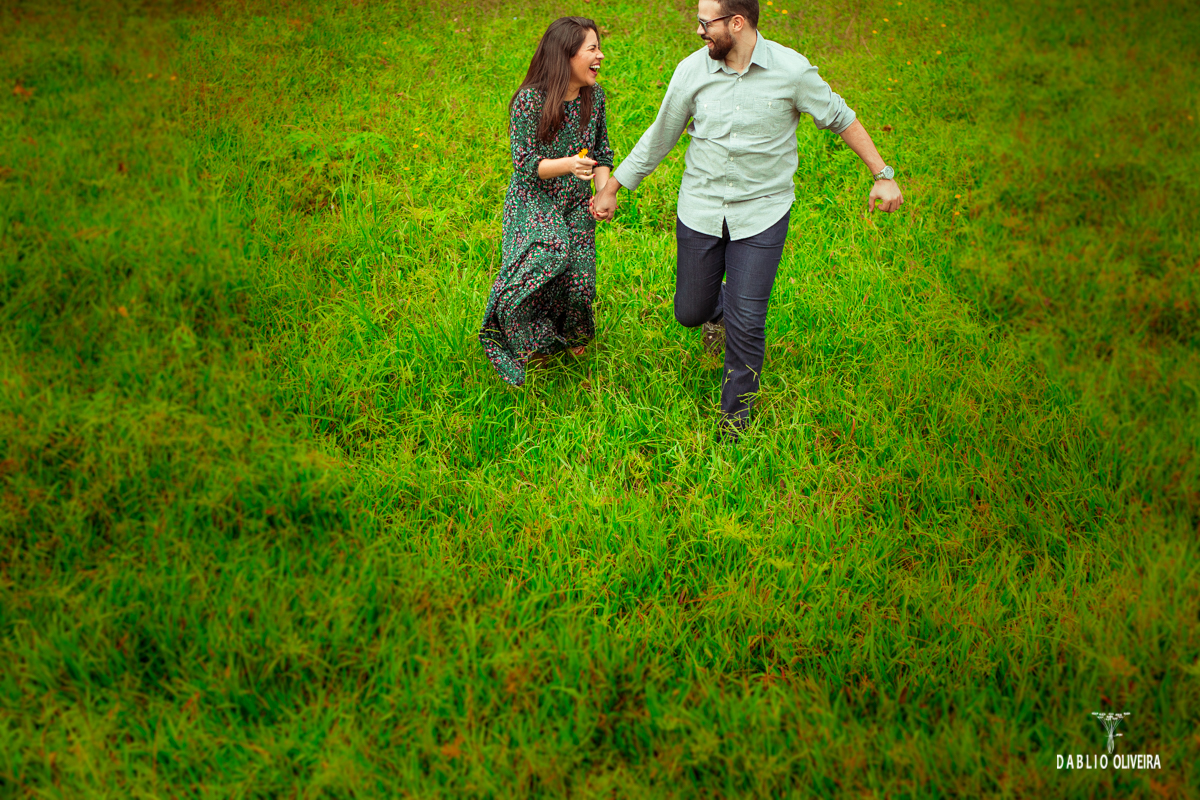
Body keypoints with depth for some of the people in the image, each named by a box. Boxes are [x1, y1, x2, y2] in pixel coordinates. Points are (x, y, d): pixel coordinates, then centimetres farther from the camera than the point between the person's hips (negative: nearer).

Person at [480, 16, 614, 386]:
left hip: (576, 206, 4)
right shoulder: (529, 101, -19)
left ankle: (571, 335, 36)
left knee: (578, 281, 1)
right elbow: (525, 165, -17)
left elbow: (602, 153, 8)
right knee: (548, 256, -24)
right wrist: (568, 164, -33)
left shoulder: (594, 96, -2)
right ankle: (530, 342, 3)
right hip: (534, 200, -4)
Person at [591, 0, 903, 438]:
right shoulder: (692, 69, -5)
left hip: (761, 211, -2)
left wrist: (883, 176, 0)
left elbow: (841, 119, 2)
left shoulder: (791, 70, -12)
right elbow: (660, 136, 6)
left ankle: (736, 418, 18)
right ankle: (719, 304, 48)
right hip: (700, 209, 3)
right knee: (690, 312, 8)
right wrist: (612, 188, 11)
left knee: (746, 324, -5)